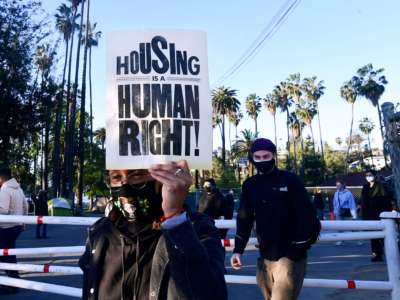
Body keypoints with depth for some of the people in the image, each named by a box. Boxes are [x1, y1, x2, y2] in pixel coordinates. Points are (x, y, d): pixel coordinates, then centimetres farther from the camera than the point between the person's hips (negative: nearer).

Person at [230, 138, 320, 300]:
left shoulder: (290, 180, -6)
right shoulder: (249, 185, 6)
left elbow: (307, 214, -6)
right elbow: (244, 219, 9)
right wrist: (238, 250, 3)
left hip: (290, 256, -5)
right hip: (265, 257, 5)